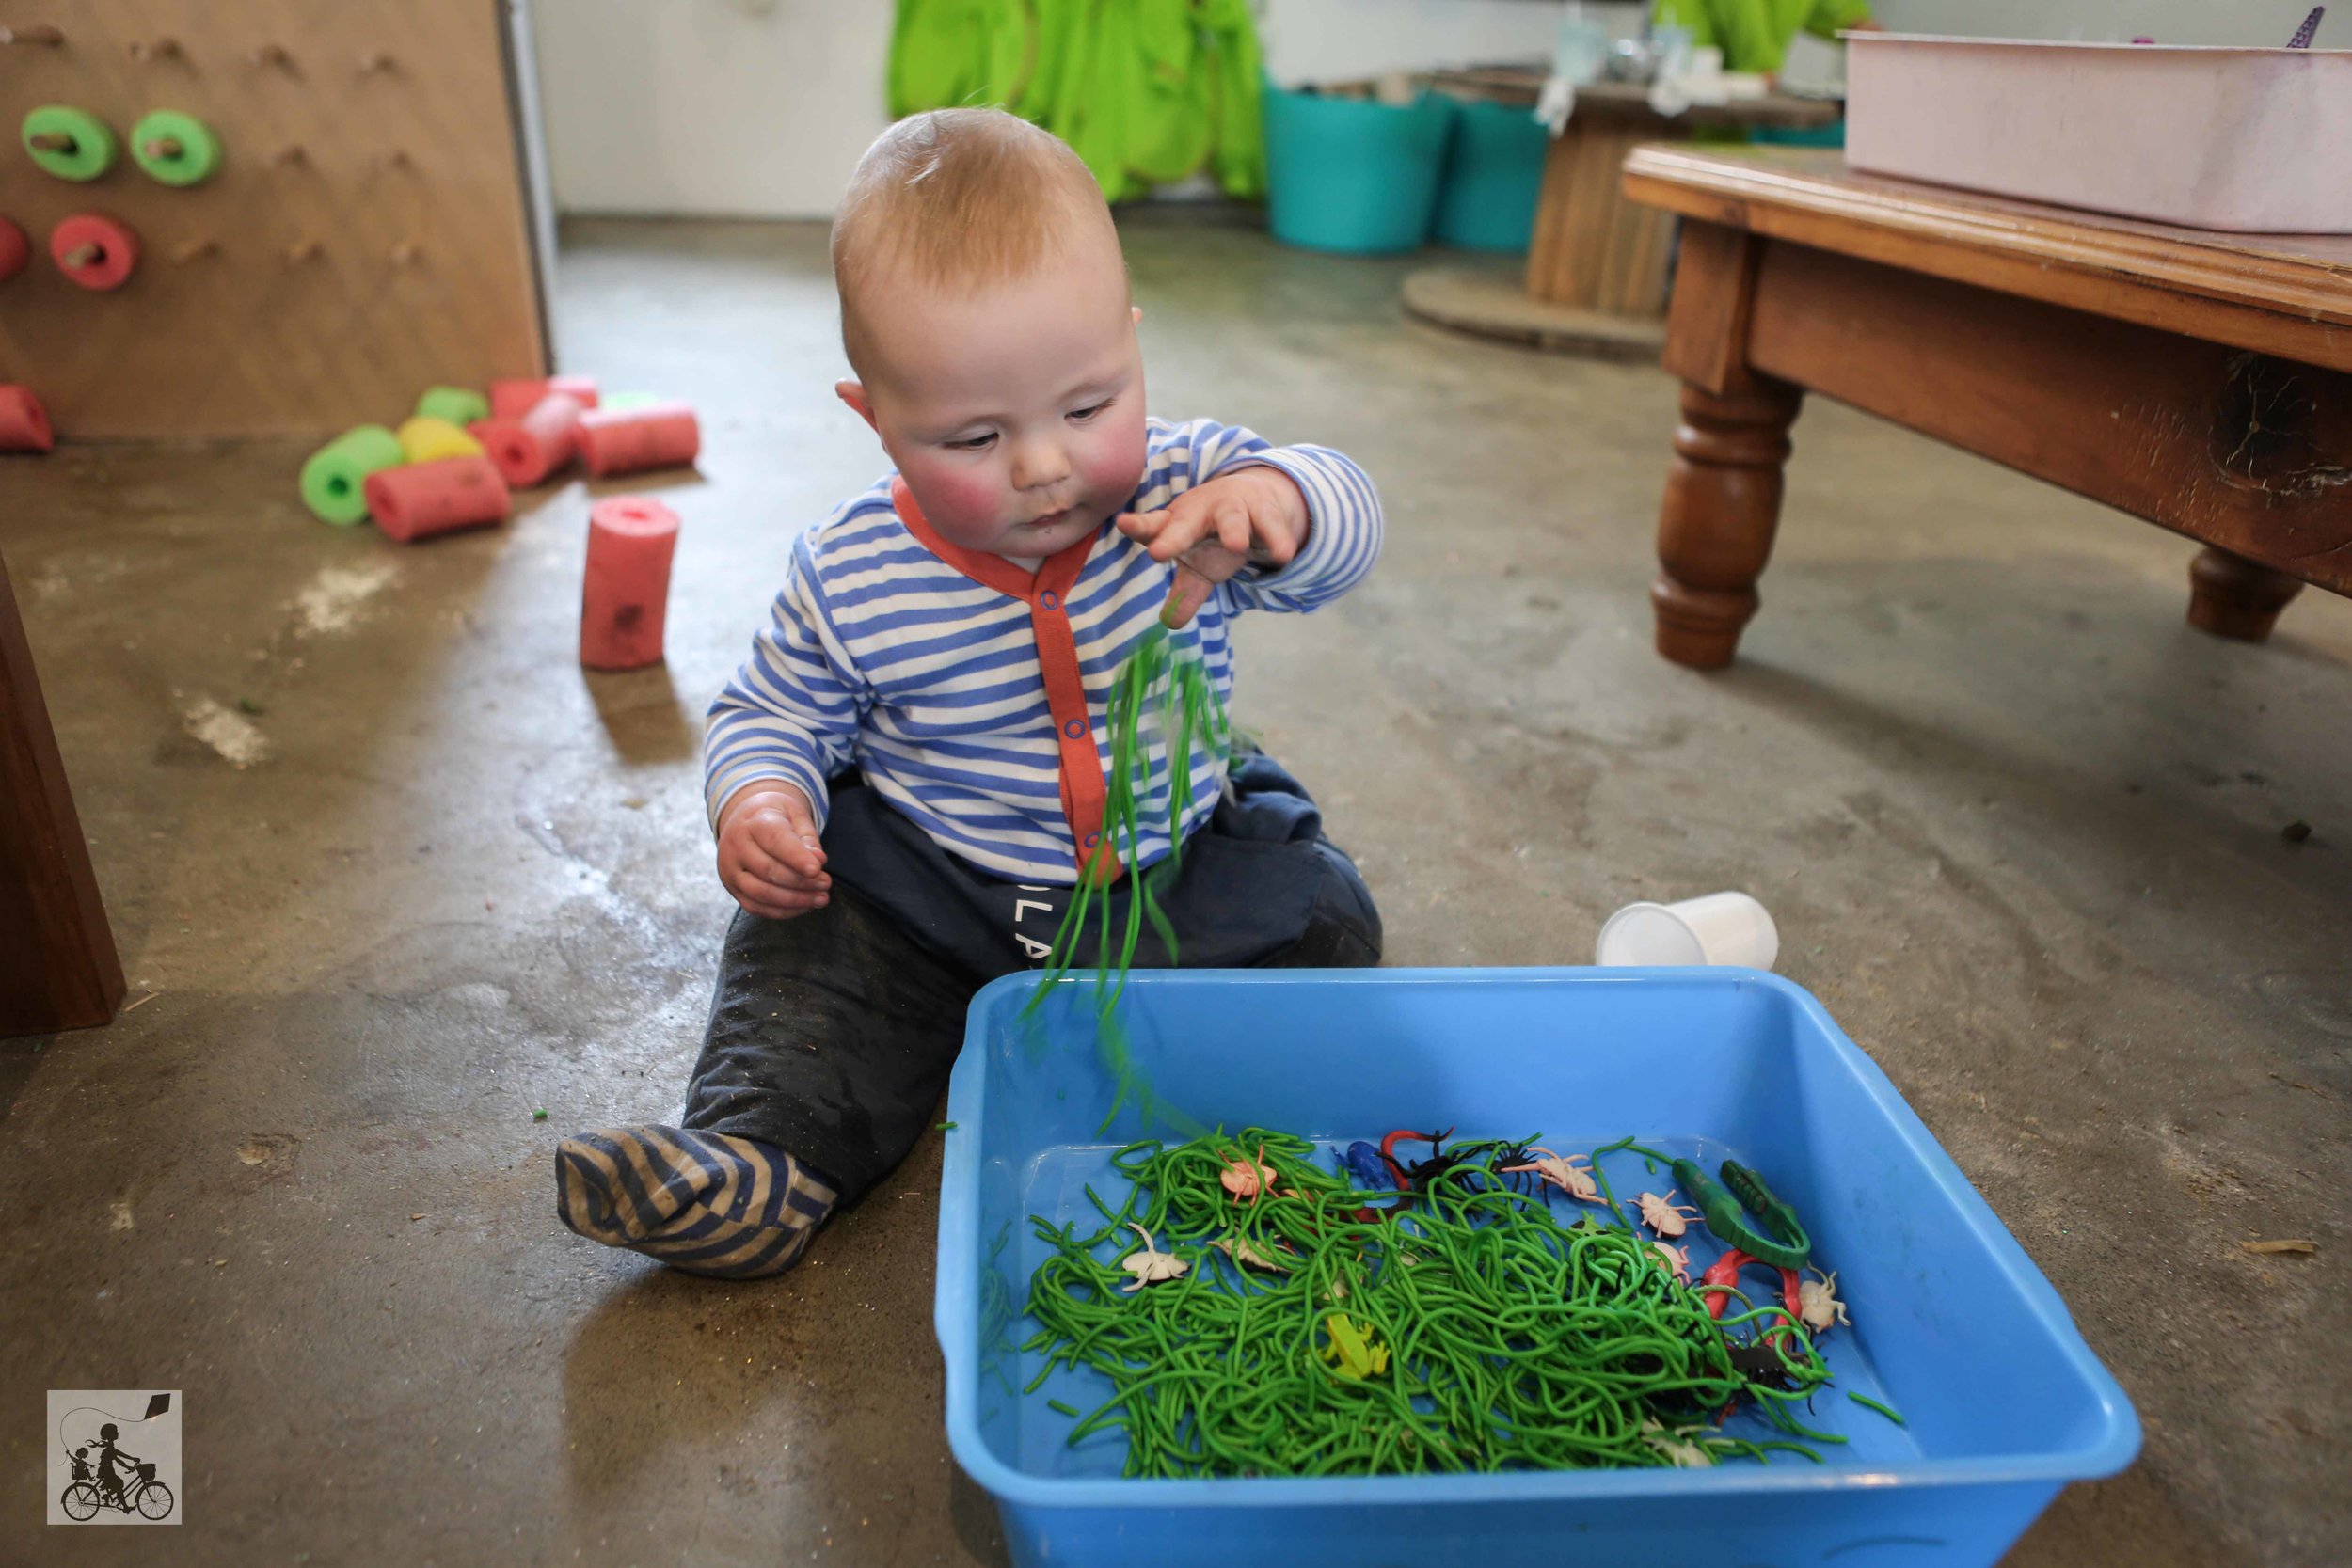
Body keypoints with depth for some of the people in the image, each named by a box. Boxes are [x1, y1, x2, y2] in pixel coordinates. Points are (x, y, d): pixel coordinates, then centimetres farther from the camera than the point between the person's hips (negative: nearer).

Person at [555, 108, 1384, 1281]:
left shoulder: (1185, 487, -15)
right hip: (930, 886, 0)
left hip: (1175, 871, 1)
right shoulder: (849, 579, -14)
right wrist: (758, 801, -23)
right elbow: (770, 713, 0)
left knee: (1321, 916, -15)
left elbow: (1345, 527, -13)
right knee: (810, 942, -15)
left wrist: (1282, 500, -38)